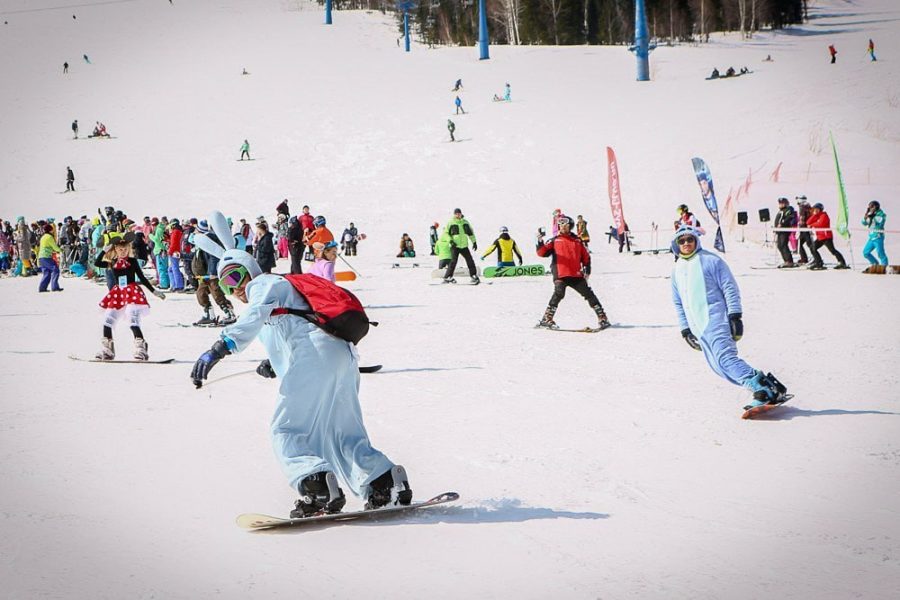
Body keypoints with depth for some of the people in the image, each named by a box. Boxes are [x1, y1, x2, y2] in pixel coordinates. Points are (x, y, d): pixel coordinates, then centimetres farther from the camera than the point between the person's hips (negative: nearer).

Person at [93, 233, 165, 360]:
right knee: (108, 320, 4)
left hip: (132, 292, -5)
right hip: (118, 293, 5)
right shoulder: (112, 263, 10)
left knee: (133, 321, -18)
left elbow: (142, 277, 6)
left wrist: (154, 291, 4)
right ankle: (107, 350, 15)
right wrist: (104, 250, -6)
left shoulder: (131, 261, 2)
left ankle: (141, 349, -17)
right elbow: (97, 263, -2)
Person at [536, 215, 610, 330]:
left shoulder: (577, 241, 17)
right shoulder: (554, 241, 12)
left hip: (576, 275, 3)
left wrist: (587, 271, 9)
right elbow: (542, 252, 1)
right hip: (560, 275, -3)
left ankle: (602, 318, 8)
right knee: (559, 293, -25)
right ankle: (547, 319, -22)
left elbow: (586, 257, 21)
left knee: (589, 294, 0)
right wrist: (540, 241, -15)